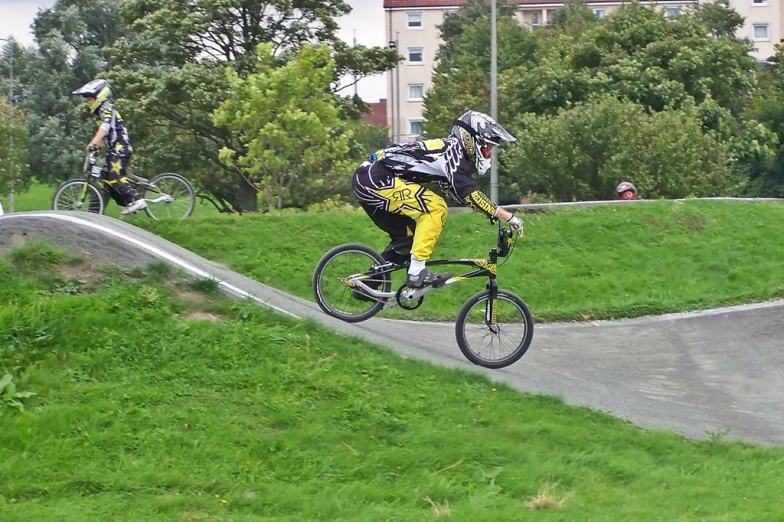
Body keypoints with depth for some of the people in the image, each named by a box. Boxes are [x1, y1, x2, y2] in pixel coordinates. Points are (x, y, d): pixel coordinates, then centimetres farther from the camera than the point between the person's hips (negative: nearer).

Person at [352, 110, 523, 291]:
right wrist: (509, 217, -21)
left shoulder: (450, 151, 18)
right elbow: (468, 194, -22)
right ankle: (417, 272, -14)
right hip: (376, 179, -10)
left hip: (365, 181, 10)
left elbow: (459, 194, 23)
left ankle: (366, 284, 24)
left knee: (407, 237, 18)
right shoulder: (452, 149, -11)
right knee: (435, 207, -15)